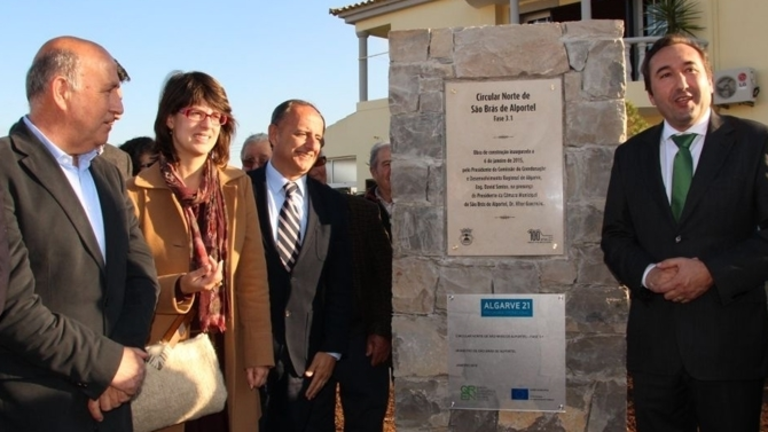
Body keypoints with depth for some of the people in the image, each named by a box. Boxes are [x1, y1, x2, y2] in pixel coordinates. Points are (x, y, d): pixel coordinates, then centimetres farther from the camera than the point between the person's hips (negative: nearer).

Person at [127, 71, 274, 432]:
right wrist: (180, 286, -20)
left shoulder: (238, 186, 4)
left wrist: (258, 352, -2)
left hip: (227, 351, 3)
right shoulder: (138, 192, -6)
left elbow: (254, 276, 2)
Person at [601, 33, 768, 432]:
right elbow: (615, 238, 9)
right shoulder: (631, 155, 9)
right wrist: (647, 274, -9)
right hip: (654, 343, 3)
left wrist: (712, 271, -17)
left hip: (730, 340, -2)